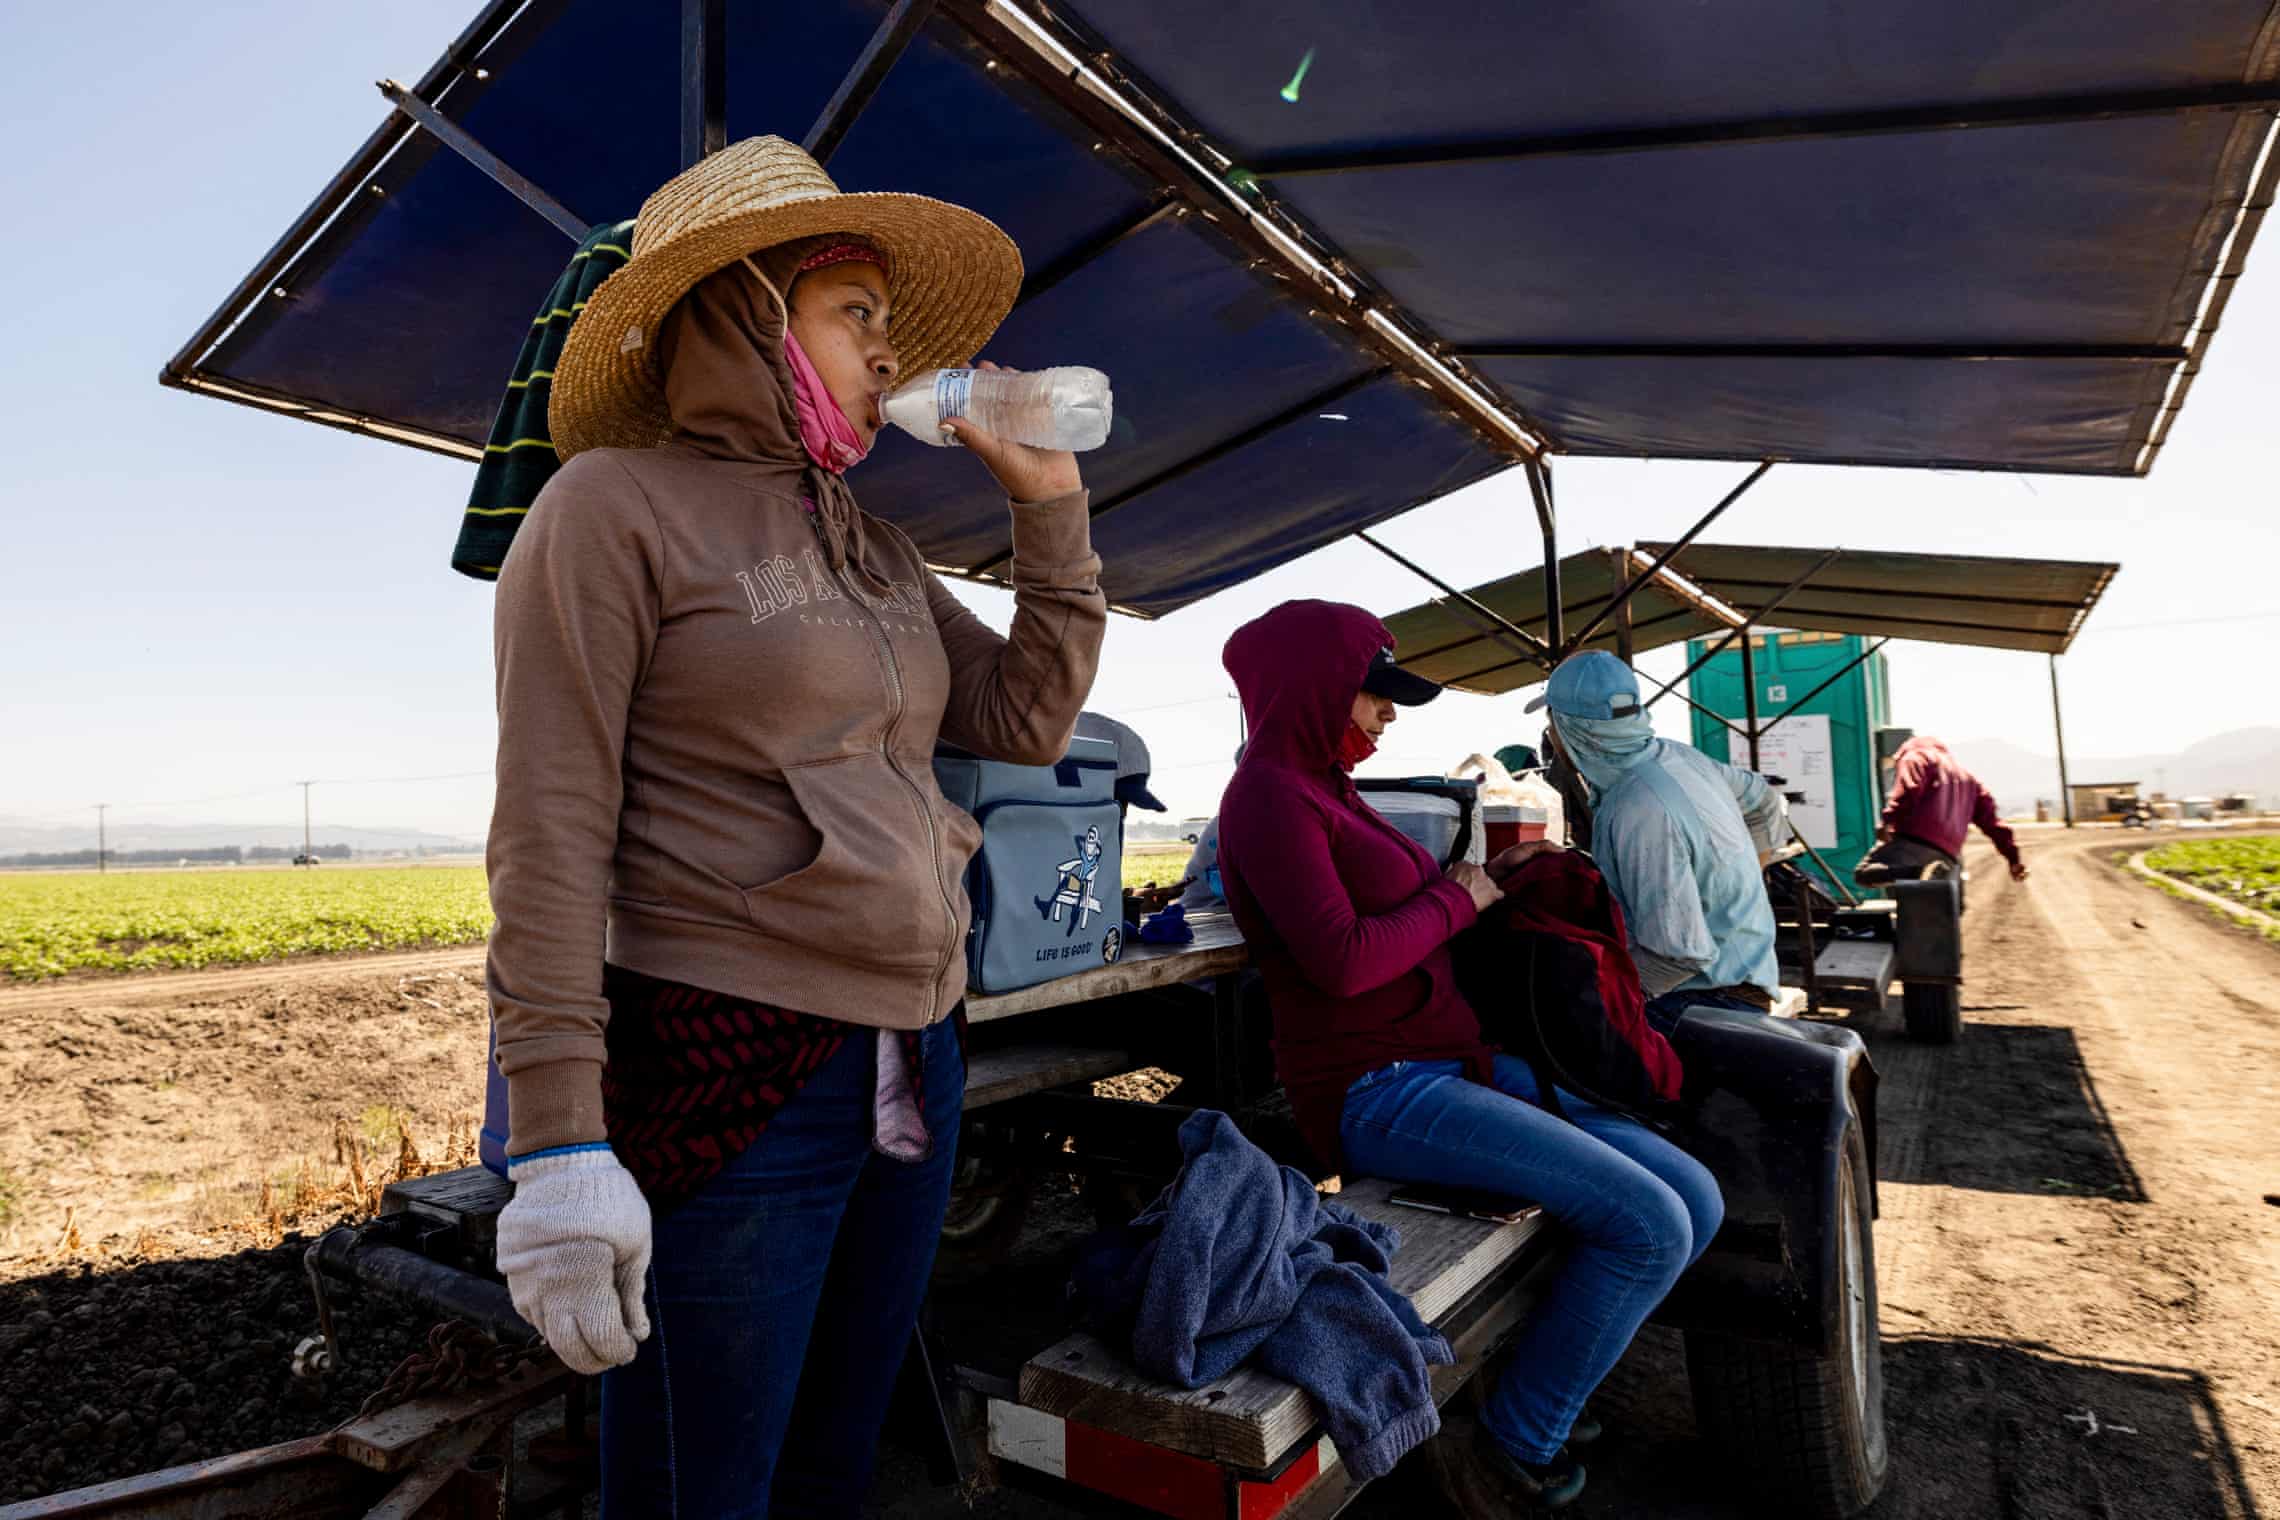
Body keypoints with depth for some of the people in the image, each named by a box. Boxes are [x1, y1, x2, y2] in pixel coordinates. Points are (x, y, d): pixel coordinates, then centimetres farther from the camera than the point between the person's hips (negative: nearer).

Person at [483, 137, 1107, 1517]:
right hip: (732, 1075, -6)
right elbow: (549, 839, -12)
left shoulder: (873, 546, 15)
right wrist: (560, 1147, -17)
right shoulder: (618, 507, -6)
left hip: (914, 1062, 7)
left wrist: (1051, 508, 7)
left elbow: (1028, 720, 13)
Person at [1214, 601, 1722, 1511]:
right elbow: (1341, 959, -22)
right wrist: (1457, 899, -8)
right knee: (1649, 1225, -16)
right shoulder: (1269, 792, -12)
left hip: (1456, 1061, 9)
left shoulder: (1326, 789, 17)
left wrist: (1491, 876, 10)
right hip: (1379, 1092, -9)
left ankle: (1541, 1388, 17)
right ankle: (1517, 1449, 4)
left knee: (1695, 1201, 5)